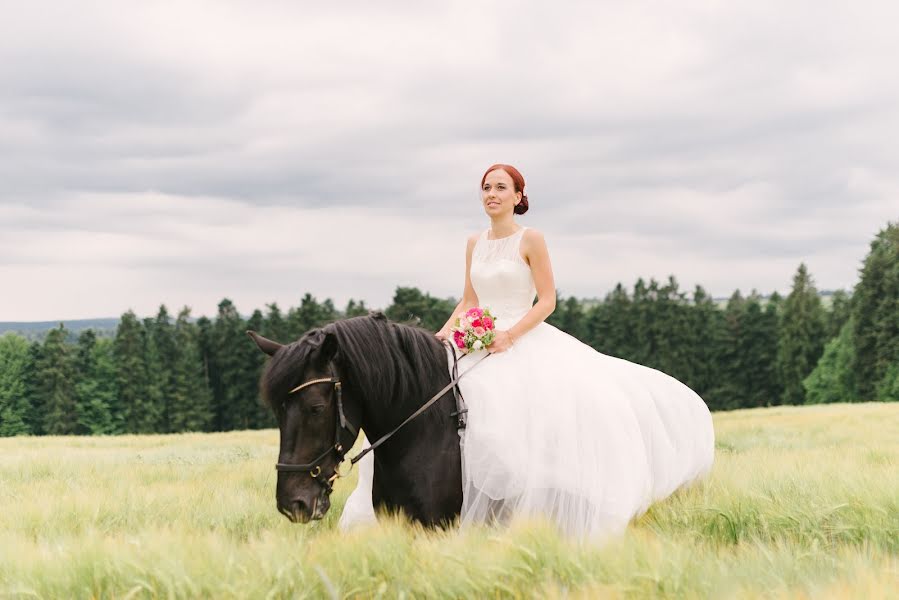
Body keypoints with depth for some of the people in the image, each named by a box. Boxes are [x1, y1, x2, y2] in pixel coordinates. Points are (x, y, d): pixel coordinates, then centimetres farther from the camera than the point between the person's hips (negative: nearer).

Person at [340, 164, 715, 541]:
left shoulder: (531, 240, -2)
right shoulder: (474, 244, 14)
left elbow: (547, 301, -6)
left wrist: (511, 334, -19)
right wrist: (447, 330, -1)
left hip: (525, 340, -5)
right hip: (479, 343, 5)